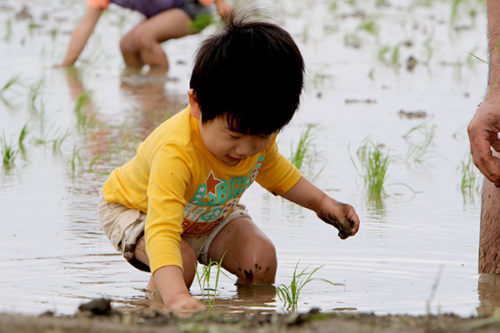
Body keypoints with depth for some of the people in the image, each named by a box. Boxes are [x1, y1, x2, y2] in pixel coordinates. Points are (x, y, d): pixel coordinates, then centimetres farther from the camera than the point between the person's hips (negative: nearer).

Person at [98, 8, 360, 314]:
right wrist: (175, 296, -74)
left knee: (261, 258, -16)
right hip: (133, 209, -6)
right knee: (181, 263, -34)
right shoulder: (175, 154, -48)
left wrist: (322, 202, -4)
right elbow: (161, 232, -59)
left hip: (208, 212, 6)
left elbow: (271, 167, 5)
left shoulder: (258, 130, -23)